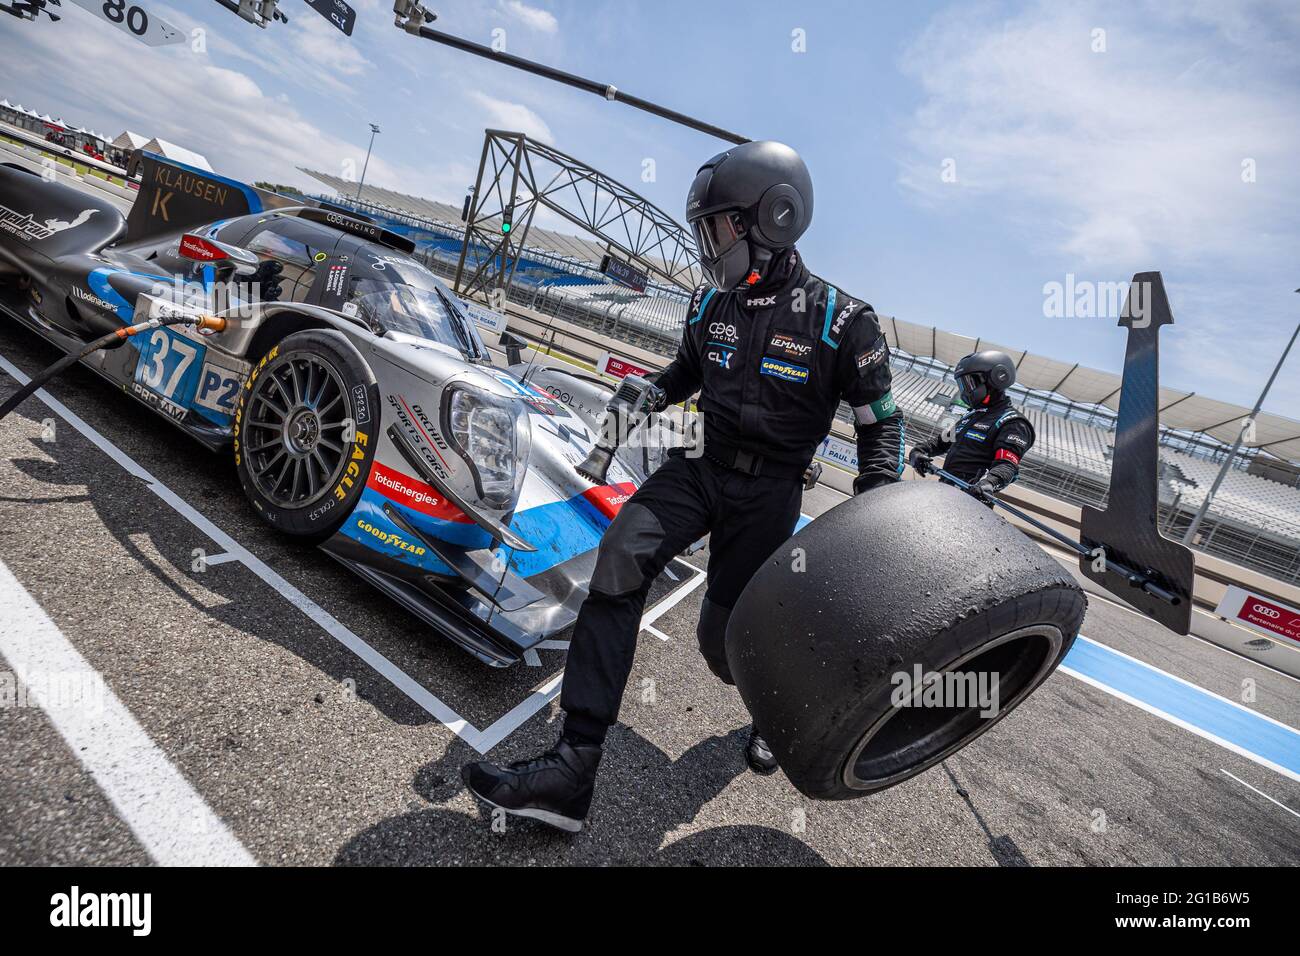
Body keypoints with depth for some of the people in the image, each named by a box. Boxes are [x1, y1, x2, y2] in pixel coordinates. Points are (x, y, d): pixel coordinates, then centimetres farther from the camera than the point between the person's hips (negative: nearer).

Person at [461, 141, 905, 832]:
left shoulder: (840, 320, -8)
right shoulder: (711, 303, 6)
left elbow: (881, 422, 0)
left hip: (767, 492, -3)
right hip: (701, 468, 4)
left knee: (722, 640, 1)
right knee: (620, 555, -23)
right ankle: (574, 764, -20)